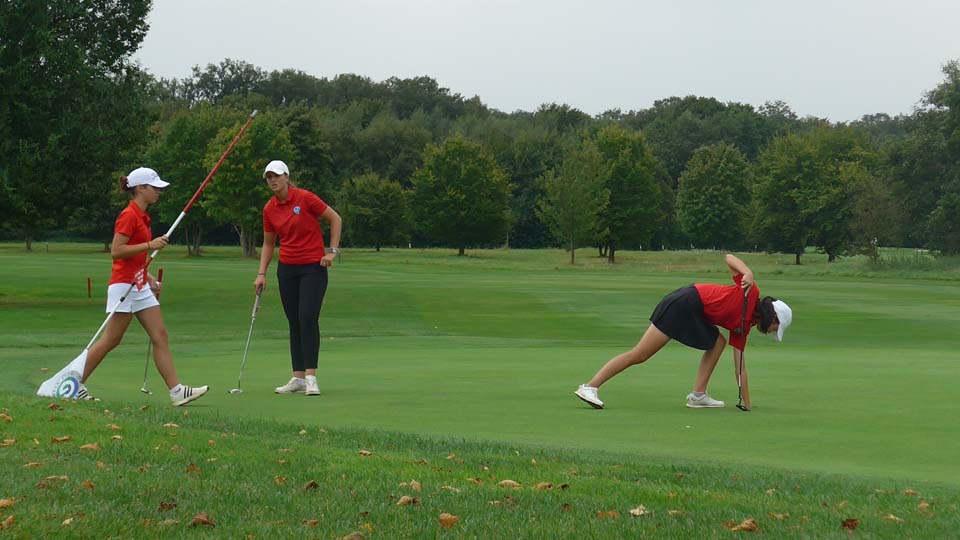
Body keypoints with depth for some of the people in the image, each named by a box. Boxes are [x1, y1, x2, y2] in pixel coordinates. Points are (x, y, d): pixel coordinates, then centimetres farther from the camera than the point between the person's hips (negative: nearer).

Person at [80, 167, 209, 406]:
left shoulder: (141, 216, 15)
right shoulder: (129, 215, -13)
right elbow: (116, 251, -20)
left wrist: (149, 278, 18)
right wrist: (150, 245, -21)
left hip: (140, 285, 9)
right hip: (124, 284, -9)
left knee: (160, 337, 2)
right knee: (111, 340, -3)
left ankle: (177, 391, -2)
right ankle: (75, 384, 8)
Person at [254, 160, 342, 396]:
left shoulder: (305, 198, -12)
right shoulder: (269, 209, 4)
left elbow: (335, 219, -3)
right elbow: (268, 244, 14)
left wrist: (332, 251, -9)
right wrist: (262, 273, 6)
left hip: (313, 267, -5)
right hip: (287, 269, 5)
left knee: (308, 319, -15)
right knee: (294, 323, 5)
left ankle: (311, 377, -12)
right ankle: (298, 378, 8)